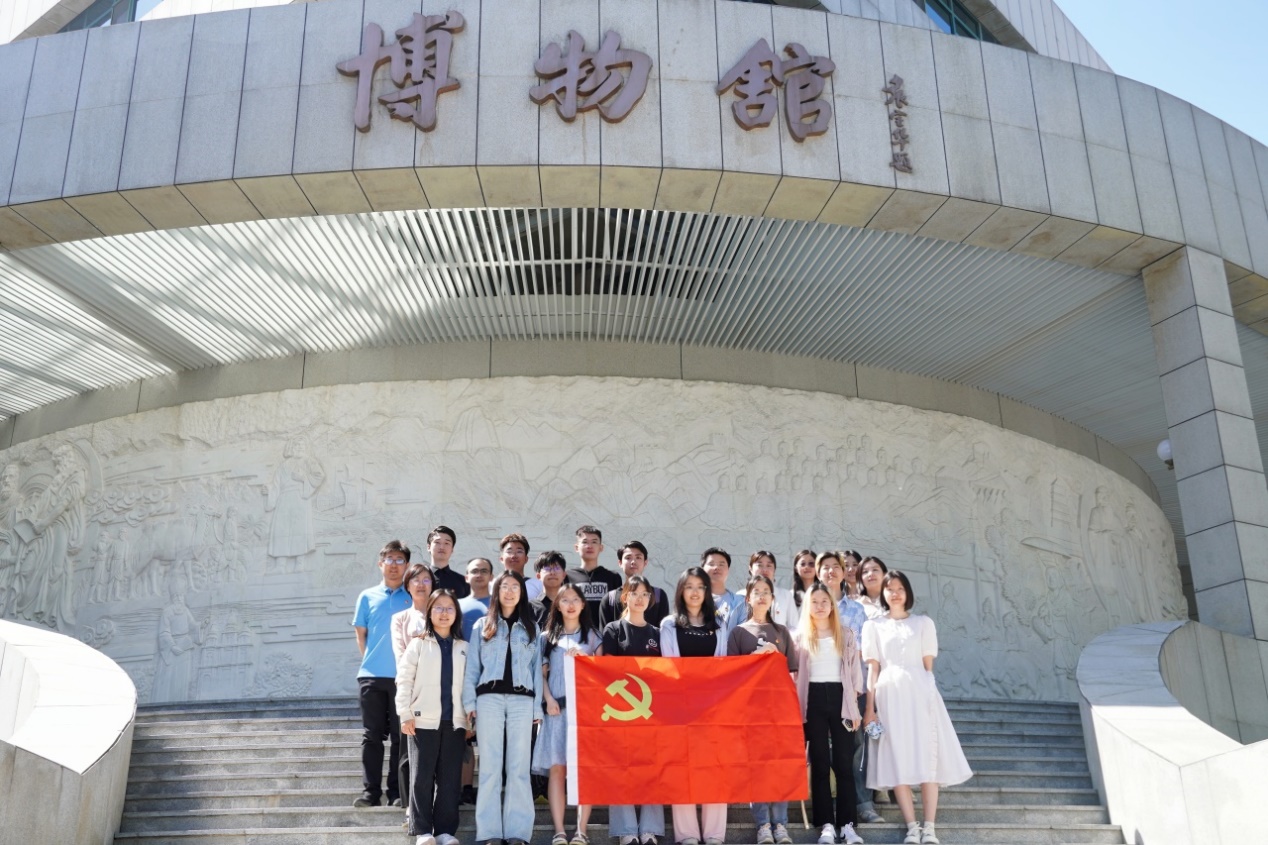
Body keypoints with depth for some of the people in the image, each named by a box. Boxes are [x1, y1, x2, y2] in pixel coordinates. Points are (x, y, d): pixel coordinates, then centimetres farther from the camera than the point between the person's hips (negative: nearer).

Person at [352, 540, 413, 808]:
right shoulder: (368, 597, 10)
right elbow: (360, 632, 13)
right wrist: (370, 659, 4)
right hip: (372, 676, 1)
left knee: (400, 736, 2)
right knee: (372, 735, 4)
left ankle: (397, 793, 7)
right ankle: (370, 791, 9)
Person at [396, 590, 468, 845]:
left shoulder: (464, 648, 12)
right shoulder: (418, 644, 5)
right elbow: (404, 680, 0)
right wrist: (405, 714, -8)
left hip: (454, 721, 2)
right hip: (423, 720, -2)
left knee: (450, 778, 3)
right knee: (422, 777, 1)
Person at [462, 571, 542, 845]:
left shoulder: (531, 628, 15)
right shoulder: (482, 627, 13)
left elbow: (537, 668, 10)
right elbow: (472, 668, 8)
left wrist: (537, 707, 3)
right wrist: (470, 703, -2)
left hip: (522, 700, 1)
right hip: (489, 698, 0)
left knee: (519, 767, -2)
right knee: (490, 766, -1)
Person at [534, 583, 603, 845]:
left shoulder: (592, 636, 14)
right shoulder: (547, 637, 16)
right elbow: (542, 674, 11)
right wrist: (548, 699, -4)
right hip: (557, 707, 1)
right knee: (556, 768, -5)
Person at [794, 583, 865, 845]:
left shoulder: (846, 634, 9)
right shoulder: (800, 636, 8)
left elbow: (855, 670, 8)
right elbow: (794, 672, 5)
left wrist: (853, 705, 0)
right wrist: (797, 708, -3)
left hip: (840, 698, 0)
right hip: (814, 700, 0)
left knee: (843, 763, -1)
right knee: (819, 763, 2)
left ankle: (847, 823, 3)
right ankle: (826, 824, 4)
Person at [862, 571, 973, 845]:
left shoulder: (923, 623, 12)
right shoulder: (873, 626, 11)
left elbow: (928, 665, 9)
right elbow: (873, 669, 6)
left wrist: (927, 693, 0)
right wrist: (869, 706, -2)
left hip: (919, 692, 0)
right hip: (889, 695, 0)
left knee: (927, 758, -5)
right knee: (898, 761, -4)